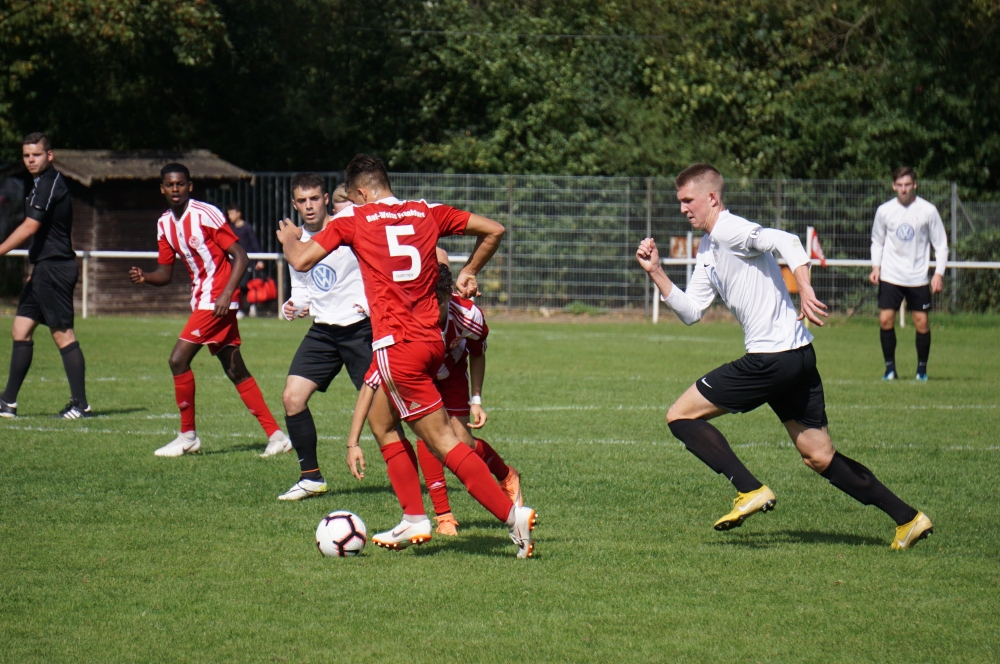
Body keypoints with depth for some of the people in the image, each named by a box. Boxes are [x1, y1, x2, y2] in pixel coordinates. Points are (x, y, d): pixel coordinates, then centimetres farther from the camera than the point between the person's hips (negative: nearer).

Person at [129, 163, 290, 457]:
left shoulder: (206, 214, -14)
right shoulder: (165, 224, 9)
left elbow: (241, 257, -14)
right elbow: (165, 273, 12)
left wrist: (226, 295, -24)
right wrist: (144, 277, -9)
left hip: (217, 298, -8)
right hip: (201, 298, 8)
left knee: (178, 359, -13)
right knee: (236, 371, 8)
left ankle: (187, 436, -2)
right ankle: (275, 435, 12)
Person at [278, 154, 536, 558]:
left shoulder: (354, 219, -2)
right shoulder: (427, 213, 11)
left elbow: (301, 261, -5)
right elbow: (493, 230, 14)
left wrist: (289, 238, 18)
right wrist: (469, 273, 28)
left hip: (397, 346, -7)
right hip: (431, 339, 7)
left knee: (443, 441, -6)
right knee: (381, 421, 23)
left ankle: (511, 514, -14)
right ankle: (413, 521, 21)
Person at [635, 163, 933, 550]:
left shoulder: (728, 231, -9)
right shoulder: (707, 250, 20)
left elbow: (787, 243, -24)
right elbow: (690, 312, 19)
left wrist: (805, 291, -36)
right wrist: (655, 272, 10)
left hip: (773, 357, -10)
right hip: (797, 358, 10)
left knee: (680, 416, -3)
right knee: (820, 458, 12)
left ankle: (751, 491, -7)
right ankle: (908, 519, 10)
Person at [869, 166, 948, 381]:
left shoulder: (928, 210, -4)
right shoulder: (884, 210, 1)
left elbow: (941, 244, 2)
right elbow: (877, 240, 13)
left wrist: (939, 272, -7)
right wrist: (876, 266, -2)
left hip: (918, 278, -1)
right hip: (890, 277, 1)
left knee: (922, 322, -1)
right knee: (885, 320, -7)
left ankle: (922, 368, 15)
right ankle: (890, 367, 6)